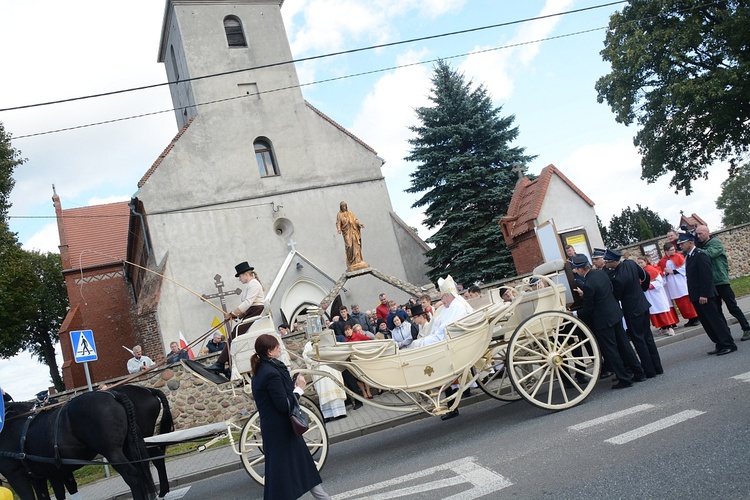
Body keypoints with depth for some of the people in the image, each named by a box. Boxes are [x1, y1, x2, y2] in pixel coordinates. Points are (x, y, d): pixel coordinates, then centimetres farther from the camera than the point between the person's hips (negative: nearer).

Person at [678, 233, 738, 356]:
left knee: (715, 320, -4)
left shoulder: (700, 255, -13)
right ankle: (720, 345, 18)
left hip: (705, 296, -9)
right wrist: (693, 296, 13)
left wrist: (704, 294, -23)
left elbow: (706, 276, -19)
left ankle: (729, 344, 2)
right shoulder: (688, 256, 14)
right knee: (707, 323, 11)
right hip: (696, 297, 9)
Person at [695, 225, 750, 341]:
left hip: (721, 281, -6)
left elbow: (708, 254, -25)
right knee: (716, 310, 10)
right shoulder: (699, 246, 11)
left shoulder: (716, 243, -7)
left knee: (733, 307, -2)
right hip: (710, 283, 6)